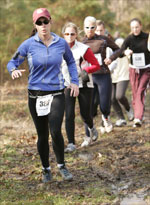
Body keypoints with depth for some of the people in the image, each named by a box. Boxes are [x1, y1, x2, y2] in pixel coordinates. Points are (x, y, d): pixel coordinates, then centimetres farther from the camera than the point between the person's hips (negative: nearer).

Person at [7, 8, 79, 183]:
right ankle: (46, 169, 26)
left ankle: (61, 166, 7)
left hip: (56, 94, 0)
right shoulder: (28, 44, -5)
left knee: (55, 131, -15)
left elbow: (71, 61, 18)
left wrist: (74, 81, 7)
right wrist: (14, 70, -24)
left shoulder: (61, 43, 0)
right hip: (35, 95, 0)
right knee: (42, 135, 6)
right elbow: (12, 62, -1)